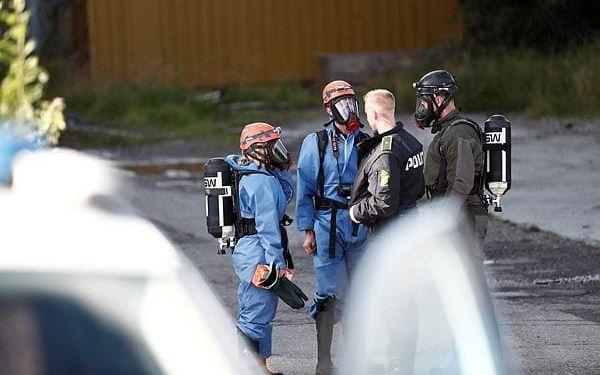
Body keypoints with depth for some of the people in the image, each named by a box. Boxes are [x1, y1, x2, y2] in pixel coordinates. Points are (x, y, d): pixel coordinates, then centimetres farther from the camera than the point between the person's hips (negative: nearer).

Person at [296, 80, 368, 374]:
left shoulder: (365, 143, 9)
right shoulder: (316, 143, 1)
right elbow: (304, 189, 1)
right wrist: (307, 230, -4)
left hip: (361, 226, 3)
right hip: (328, 225, -3)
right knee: (330, 292, -6)